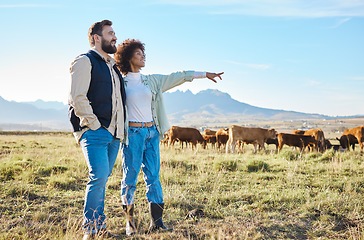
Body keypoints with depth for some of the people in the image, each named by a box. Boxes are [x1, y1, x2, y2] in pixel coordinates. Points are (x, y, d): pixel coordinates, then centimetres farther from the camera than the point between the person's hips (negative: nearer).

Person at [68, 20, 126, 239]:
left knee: (102, 179, 10)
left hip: (114, 134, 8)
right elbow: (77, 98, -12)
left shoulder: (113, 66, 23)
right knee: (99, 177, -14)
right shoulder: (85, 61, -2)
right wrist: (94, 125, -14)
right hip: (95, 132, -7)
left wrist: (120, 129, 22)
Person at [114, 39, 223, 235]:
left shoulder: (151, 81, 14)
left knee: (153, 176, 3)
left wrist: (205, 74, 15)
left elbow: (176, 77, 15)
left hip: (152, 132, 5)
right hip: (132, 133, -5)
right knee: (130, 177, -1)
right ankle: (129, 222, 9)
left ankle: (156, 221, 8)